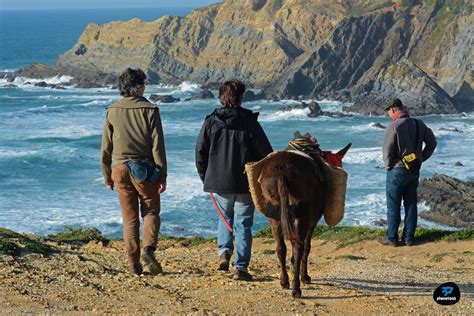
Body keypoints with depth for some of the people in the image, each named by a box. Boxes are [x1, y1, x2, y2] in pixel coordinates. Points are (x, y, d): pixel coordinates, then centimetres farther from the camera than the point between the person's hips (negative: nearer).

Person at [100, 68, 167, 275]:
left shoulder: (112, 112, 2)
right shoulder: (149, 110, -5)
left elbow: (106, 147, 4)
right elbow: (157, 145, -8)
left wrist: (107, 175, 14)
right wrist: (162, 176, -4)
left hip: (121, 169, 2)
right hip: (146, 170, -2)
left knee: (130, 219, 9)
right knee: (151, 213, 11)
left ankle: (134, 264, 8)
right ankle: (148, 249, -13)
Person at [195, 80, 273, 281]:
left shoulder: (211, 123, -1)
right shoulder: (249, 122, -7)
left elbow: (200, 153, 2)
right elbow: (266, 153, -5)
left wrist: (205, 177, 14)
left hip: (219, 182, 2)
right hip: (246, 183, -2)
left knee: (226, 217, 24)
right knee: (243, 223, 5)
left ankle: (224, 252, 3)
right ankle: (241, 267, 1)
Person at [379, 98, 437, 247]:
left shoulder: (393, 127, -19)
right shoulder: (419, 124, 1)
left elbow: (387, 151, -18)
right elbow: (432, 143, 9)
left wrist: (388, 165, -1)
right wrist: (420, 159, 12)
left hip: (397, 171, -6)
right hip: (414, 171, 6)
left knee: (393, 206, 4)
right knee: (411, 204, 12)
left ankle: (392, 239, 9)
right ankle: (409, 238, 15)